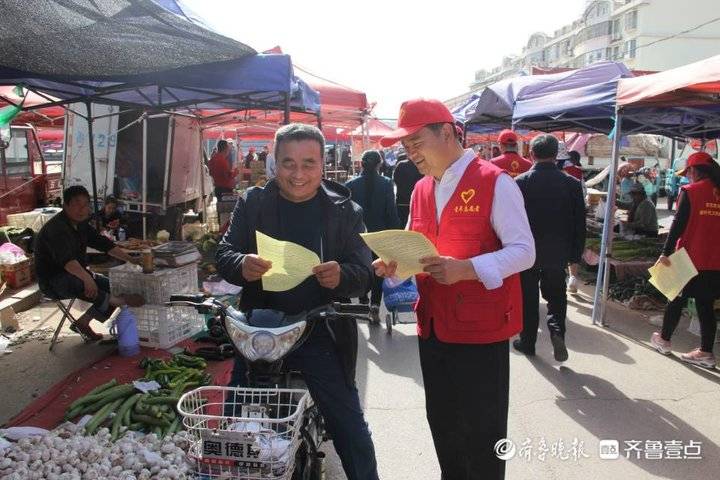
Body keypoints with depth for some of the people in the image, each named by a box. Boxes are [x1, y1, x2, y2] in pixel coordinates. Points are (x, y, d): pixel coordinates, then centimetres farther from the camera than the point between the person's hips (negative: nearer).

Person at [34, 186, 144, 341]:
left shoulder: (81, 224, 7)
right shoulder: (56, 228, -22)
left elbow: (104, 244, 7)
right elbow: (66, 259, -38)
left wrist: (131, 260, -4)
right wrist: (86, 278, -52)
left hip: (77, 273, 9)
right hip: (52, 280, -9)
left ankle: (83, 323, -1)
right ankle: (120, 301, -32)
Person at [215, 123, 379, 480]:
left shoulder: (345, 210, -3)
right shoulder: (252, 202, 1)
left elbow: (363, 276, -4)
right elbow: (224, 255, -1)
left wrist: (341, 276, -29)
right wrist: (243, 265, -25)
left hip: (321, 335, -1)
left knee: (350, 429, 3)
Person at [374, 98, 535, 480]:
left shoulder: (495, 182, -11)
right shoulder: (421, 190, 10)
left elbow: (523, 251, -16)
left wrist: (466, 269, -30)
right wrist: (395, 263, -4)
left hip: (480, 329, -6)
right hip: (432, 326, 7)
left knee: (481, 430, 7)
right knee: (441, 424, 20)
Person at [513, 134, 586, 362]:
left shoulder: (520, 182, -11)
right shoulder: (571, 183, -5)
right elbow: (579, 223, -1)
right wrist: (575, 255, 8)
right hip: (558, 253, 1)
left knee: (528, 299, 13)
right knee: (556, 297, 17)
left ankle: (527, 341, 21)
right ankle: (557, 331, -5)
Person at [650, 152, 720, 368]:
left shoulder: (690, 191, -9)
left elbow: (678, 224, -13)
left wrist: (666, 252, -11)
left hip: (690, 258, -4)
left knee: (676, 300, 10)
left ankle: (664, 340, 22)